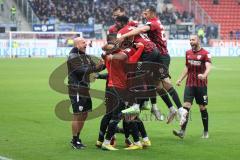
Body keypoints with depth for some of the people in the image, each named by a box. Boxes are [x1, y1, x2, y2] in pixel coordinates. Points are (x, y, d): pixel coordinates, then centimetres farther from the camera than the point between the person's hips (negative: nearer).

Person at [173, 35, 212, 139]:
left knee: (203, 108, 5)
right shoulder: (188, 53, 11)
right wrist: (180, 79, 15)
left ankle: (206, 132, 19)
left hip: (201, 85, -4)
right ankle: (182, 131, -17)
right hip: (189, 84, 4)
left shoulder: (205, 54, -7)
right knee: (186, 105, -9)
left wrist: (204, 75, -40)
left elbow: (208, 67, -21)